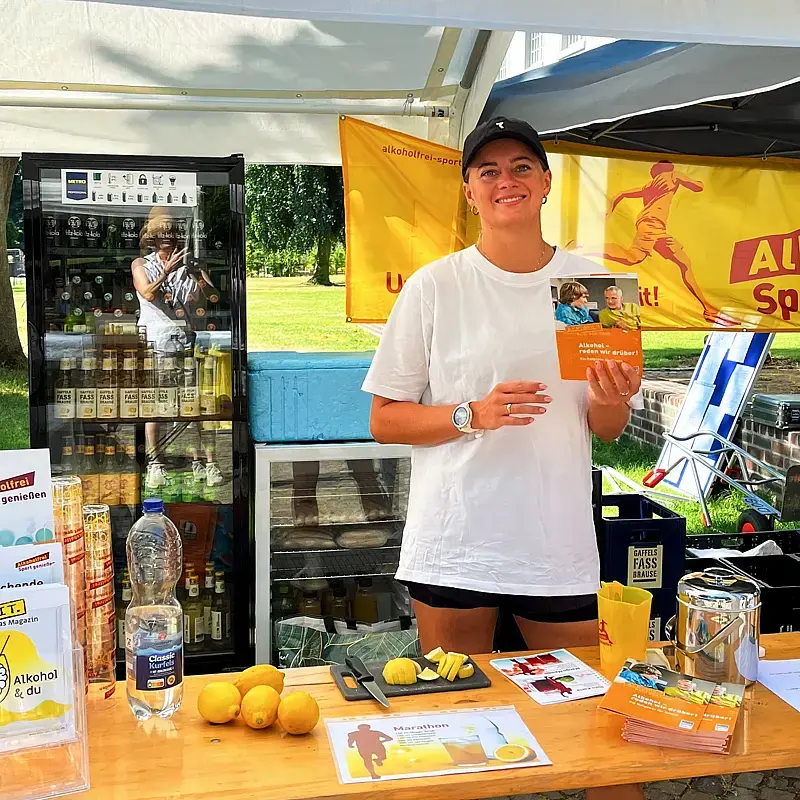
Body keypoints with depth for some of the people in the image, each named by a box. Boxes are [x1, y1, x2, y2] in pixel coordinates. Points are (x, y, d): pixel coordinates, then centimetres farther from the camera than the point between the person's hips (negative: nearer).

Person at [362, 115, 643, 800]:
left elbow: (607, 429, 12)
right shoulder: (434, 287, -2)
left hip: (562, 546, 2)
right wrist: (474, 415, -16)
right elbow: (385, 420, 0)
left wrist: (612, 402, -11)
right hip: (453, 546, -1)